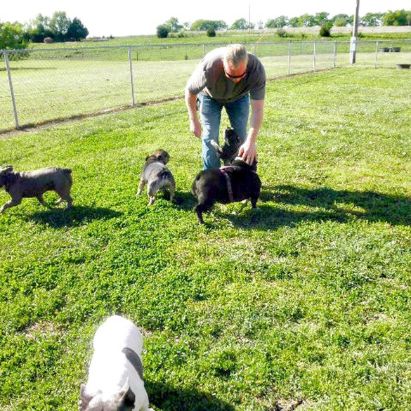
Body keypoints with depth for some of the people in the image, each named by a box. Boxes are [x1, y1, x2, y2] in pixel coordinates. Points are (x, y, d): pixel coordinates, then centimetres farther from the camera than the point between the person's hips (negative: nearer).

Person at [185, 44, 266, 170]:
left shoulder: (256, 69, -38)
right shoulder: (209, 67, -42)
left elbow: (257, 109, -36)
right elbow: (190, 91, -22)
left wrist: (251, 141, -44)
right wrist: (194, 121, -13)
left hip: (239, 96, 2)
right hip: (210, 96, -1)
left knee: (241, 136, -4)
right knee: (210, 137, -9)